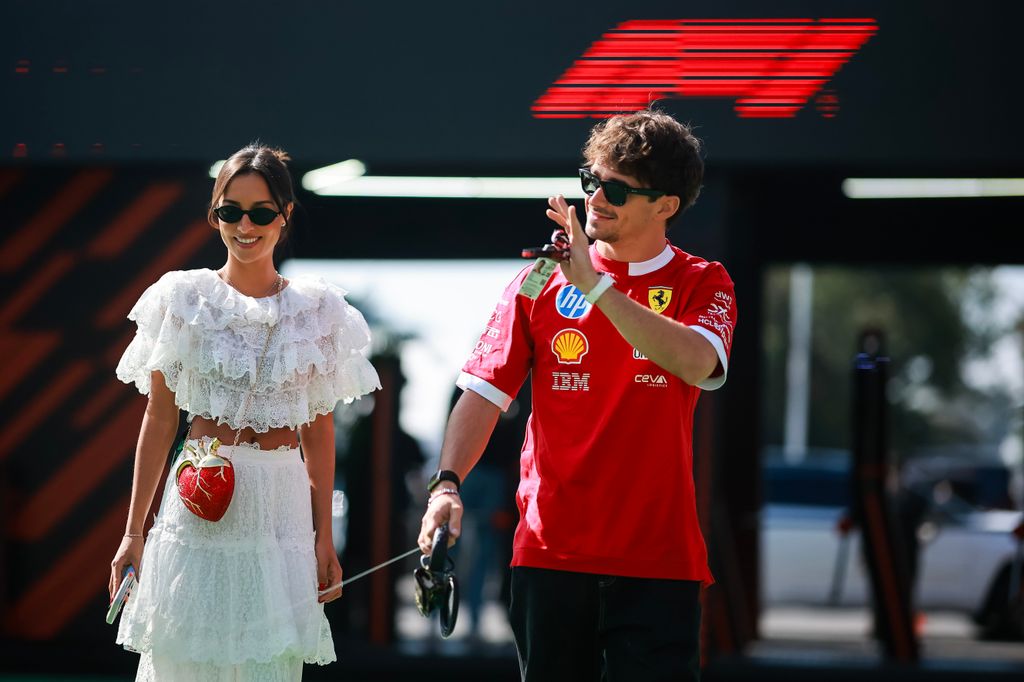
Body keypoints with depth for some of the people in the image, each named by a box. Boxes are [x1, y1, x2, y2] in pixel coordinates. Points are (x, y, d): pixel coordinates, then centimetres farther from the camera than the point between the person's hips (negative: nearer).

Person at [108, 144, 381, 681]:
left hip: (281, 509, 1)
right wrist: (133, 532, 2)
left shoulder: (316, 309, 7)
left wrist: (324, 536, 6)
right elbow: (159, 421, 5)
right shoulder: (185, 299, 4)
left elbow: (319, 433, 10)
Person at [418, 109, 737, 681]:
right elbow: (485, 394, 4)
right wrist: (448, 482, -13)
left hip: (659, 559, -2)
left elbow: (696, 363, -18)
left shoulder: (703, 285, 3)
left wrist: (595, 284, -21)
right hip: (549, 550, 2)